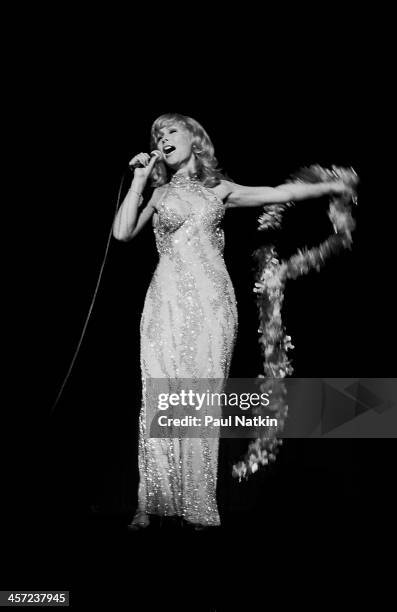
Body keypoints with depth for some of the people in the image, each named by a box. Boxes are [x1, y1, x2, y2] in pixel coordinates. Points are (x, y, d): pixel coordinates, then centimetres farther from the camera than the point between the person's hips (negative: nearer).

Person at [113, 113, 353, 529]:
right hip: (169, 301, 0)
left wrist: (329, 186, 16)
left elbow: (277, 193, 17)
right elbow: (123, 232, 4)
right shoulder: (159, 194, 16)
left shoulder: (219, 189, 18)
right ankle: (153, 503, -2)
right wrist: (139, 180, 7)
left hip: (212, 302, 1)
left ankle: (198, 507, 1)